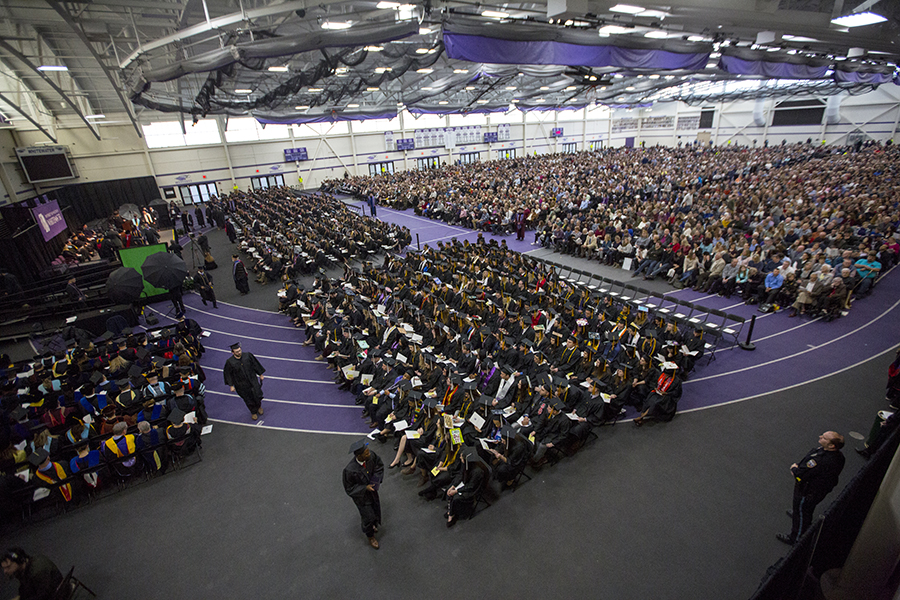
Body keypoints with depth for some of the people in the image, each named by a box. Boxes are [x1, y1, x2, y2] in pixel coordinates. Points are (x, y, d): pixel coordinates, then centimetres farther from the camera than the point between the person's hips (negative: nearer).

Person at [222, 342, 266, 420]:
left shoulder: (248, 356, -16)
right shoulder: (230, 362, -20)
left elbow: (255, 364, -2)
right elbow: (228, 374, -7)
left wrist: (260, 375, 6)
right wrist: (231, 386, -4)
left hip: (252, 380, 1)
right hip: (241, 384, -1)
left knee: (258, 395, 5)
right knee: (248, 399, 15)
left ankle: (259, 406, 41)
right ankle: (253, 412, 42)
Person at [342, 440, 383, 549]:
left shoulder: (371, 456, -27)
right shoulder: (350, 470, -39)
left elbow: (380, 465, -5)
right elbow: (349, 489, -22)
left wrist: (377, 479, -18)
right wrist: (365, 488, -28)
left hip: (372, 490, 5)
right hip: (360, 494, -5)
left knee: (376, 510, 26)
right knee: (369, 517, 13)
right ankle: (370, 536, 45)